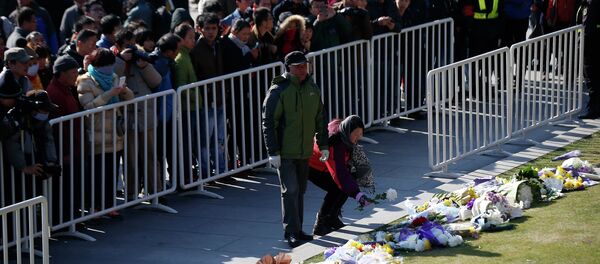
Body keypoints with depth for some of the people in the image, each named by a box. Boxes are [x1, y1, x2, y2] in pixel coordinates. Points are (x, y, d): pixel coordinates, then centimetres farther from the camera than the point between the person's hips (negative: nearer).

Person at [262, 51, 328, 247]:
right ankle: (292, 233, -5)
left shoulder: (312, 88, 8)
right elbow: (268, 122, -13)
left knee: (300, 191, 12)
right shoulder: (278, 91, -13)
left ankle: (296, 231, 21)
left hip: (305, 151, 6)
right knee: (290, 191, -9)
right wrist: (273, 152, -16)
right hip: (285, 152, -6)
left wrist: (323, 145, 16)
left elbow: (319, 119, 19)